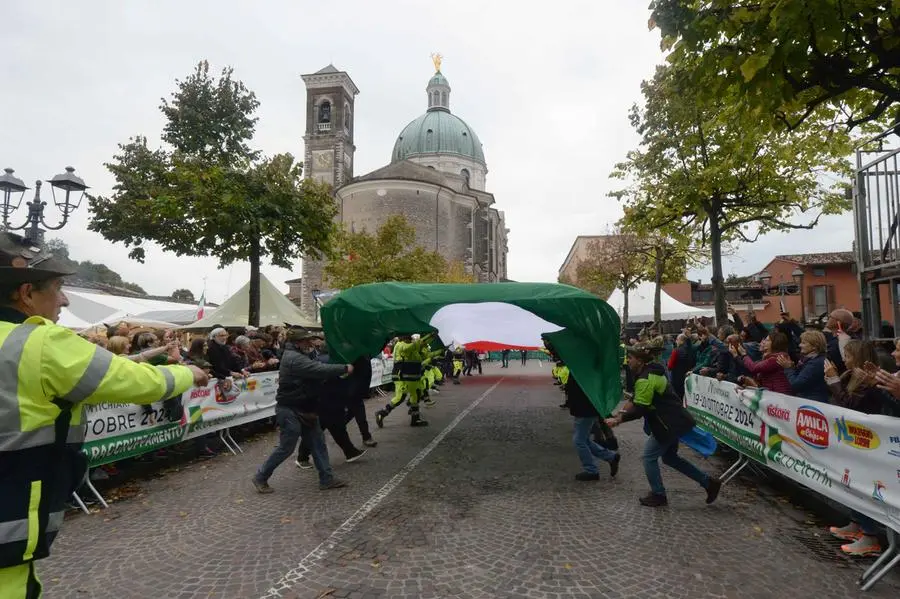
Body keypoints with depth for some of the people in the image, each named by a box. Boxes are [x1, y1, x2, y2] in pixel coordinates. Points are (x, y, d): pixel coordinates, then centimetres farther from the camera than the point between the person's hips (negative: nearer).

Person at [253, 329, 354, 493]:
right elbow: (320, 370, -30)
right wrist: (345, 368, -23)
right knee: (286, 448, 1)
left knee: (318, 443, 8)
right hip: (290, 410, -10)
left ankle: (327, 479, 13)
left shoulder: (300, 356, 13)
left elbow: (319, 367, 8)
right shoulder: (294, 358, -22)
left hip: (305, 409, 10)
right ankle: (260, 477, 19)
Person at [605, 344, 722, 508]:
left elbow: (639, 410, -22)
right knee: (669, 457, 21)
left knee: (649, 457, 1)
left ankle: (658, 495, 12)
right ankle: (708, 482, 24)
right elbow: (639, 401, 16)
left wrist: (618, 420, -18)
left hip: (671, 423, -10)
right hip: (676, 420, 10)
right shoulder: (651, 371, 11)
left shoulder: (645, 379, -22)